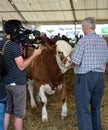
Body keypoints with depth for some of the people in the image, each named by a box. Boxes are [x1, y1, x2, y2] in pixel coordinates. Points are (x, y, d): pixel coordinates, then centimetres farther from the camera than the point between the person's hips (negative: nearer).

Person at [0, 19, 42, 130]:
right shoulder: (14, 45, -18)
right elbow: (21, 66, -18)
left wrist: (21, 47, 9)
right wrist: (34, 54, -12)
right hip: (17, 83, -8)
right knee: (19, 114, 5)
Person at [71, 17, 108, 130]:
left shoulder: (83, 41, -12)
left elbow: (75, 61, -15)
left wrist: (71, 56, 6)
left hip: (85, 76, -6)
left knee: (83, 108, 0)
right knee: (96, 106, 20)